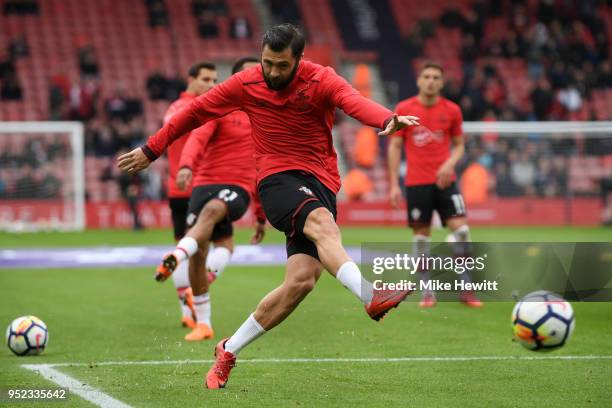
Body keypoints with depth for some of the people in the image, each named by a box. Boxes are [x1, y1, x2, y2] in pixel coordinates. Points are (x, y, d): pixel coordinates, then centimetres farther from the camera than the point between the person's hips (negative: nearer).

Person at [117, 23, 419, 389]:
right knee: (322, 223, -34)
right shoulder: (246, 84, 0)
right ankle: (372, 297, -56)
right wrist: (151, 151, 17)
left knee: (302, 280, -13)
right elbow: (195, 112, 13)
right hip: (276, 180, -1)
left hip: (320, 183, 1)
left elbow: (356, 102, -27)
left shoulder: (321, 80, -5)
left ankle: (228, 352, 3)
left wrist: (387, 119, -49)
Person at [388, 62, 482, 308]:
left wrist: (450, 163, -11)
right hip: (416, 183, -1)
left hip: (445, 181, 1)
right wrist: (394, 184, -2)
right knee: (421, 235, 0)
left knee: (461, 230, -10)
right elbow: (395, 147, 3)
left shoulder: (452, 110, 4)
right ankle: (427, 291, 9)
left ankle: (466, 290, -1)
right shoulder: (403, 109, 0)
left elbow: (459, 144, 11)